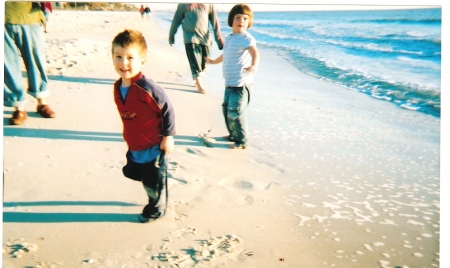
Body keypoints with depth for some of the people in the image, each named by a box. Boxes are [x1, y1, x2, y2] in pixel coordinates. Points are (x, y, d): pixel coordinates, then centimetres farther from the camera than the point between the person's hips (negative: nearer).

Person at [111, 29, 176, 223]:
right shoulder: (117, 87, -3)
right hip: (134, 146, 8)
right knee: (141, 176, 23)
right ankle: (155, 200, 48)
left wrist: (168, 136, -15)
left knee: (154, 181, 9)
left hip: (153, 146, -8)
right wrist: (128, 138, 16)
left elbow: (167, 110, -20)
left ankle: (156, 209, 33)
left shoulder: (147, 88, -27)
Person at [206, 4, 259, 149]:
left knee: (235, 112, -9)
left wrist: (254, 65, -52)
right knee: (226, 109, 20)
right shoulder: (229, 38, 13)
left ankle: (242, 141, 7)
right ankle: (233, 134, 37)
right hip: (229, 83, 9)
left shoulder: (246, 38, -14)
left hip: (241, 83, -9)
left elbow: (255, 53, -31)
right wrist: (214, 61, 50)